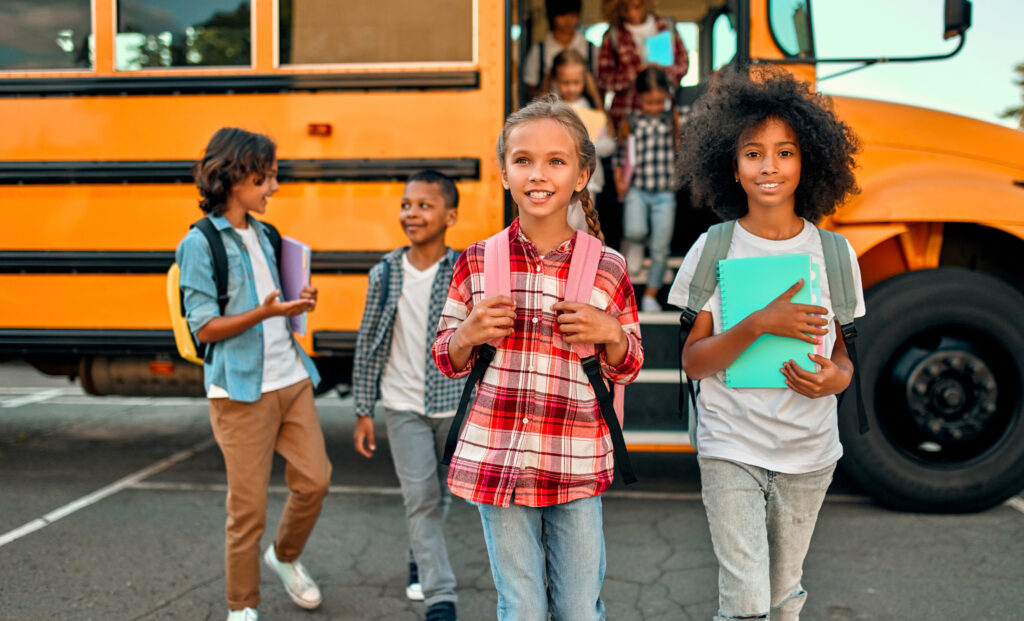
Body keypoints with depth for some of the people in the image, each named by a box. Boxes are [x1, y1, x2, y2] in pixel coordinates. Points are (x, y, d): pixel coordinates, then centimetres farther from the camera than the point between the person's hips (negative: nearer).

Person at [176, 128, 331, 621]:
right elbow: (204, 327, -11)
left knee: (314, 479, 8)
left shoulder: (264, 234, 12)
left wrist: (299, 304, 0)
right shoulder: (200, 243, -9)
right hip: (241, 390, -6)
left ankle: (285, 556, 36)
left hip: (290, 378, 6)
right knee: (248, 506, 0)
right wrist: (264, 312, -24)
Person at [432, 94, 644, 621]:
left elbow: (627, 369, 9)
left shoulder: (608, 270, -1)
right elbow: (446, 360, 8)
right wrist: (469, 334, -13)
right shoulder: (477, 262, 0)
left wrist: (610, 334, -11)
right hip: (498, 463, 0)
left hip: (577, 468, 0)